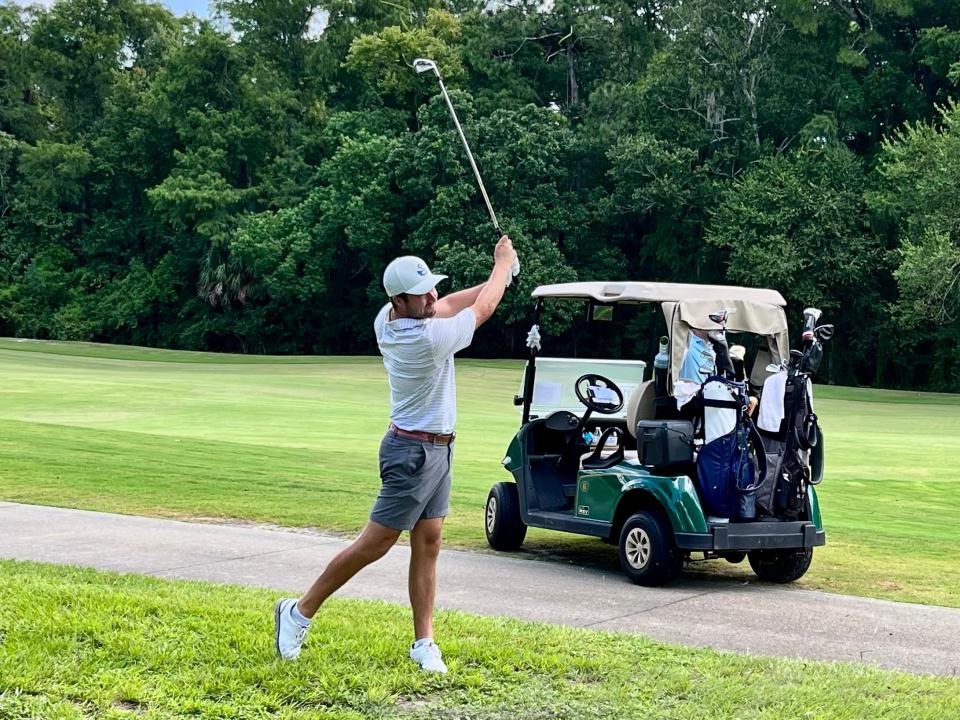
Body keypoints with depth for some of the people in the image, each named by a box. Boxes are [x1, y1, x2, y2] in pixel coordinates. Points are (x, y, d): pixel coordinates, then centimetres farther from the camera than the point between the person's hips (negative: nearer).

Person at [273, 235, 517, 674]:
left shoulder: (386, 321, -1)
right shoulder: (430, 339, -25)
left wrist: (496, 279, 12)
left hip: (436, 450, 9)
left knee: (428, 544, 7)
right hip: (416, 452, -9)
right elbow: (483, 308, -10)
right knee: (375, 543, -3)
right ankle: (301, 612, 7)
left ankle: (424, 643, 9)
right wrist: (503, 263, 6)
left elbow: (446, 306, 17)